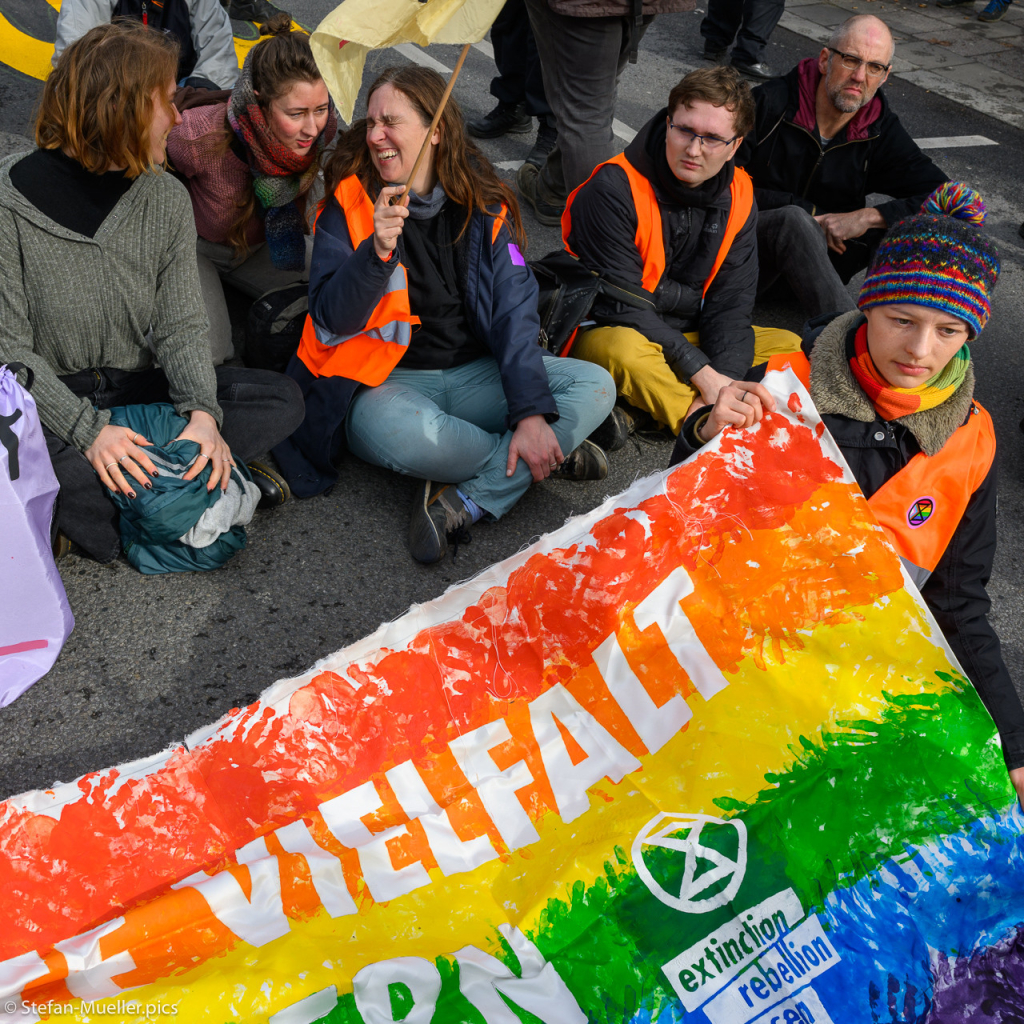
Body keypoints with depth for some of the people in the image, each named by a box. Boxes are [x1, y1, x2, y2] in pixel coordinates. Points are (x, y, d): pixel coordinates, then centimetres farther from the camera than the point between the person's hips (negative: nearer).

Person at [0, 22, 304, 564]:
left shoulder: (167, 199, 0)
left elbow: (180, 327, -4)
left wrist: (202, 412, -24)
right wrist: (88, 429, -29)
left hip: (141, 391, 5)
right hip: (49, 399, -4)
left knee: (282, 399, -15)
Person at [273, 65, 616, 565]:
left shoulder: (483, 208, 2)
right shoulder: (348, 208, -3)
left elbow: (514, 310, -6)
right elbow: (331, 321, -11)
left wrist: (531, 411, -20)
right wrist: (376, 251, -30)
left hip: (475, 373, 3)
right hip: (385, 383, -3)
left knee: (595, 385, -15)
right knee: (398, 432, -39)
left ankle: (464, 501, -24)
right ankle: (549, 455, -11)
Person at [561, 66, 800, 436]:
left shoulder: (738, 197, -1)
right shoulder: (614, 189, -19)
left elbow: (730, 303, -3)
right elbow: (620, 304, -23)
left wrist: (722, 380, -22)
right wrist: (702, 374, -27)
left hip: (688, 338, 7)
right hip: (608, 332, -6)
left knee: (790, 346, -7)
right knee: (624, 350, -39)